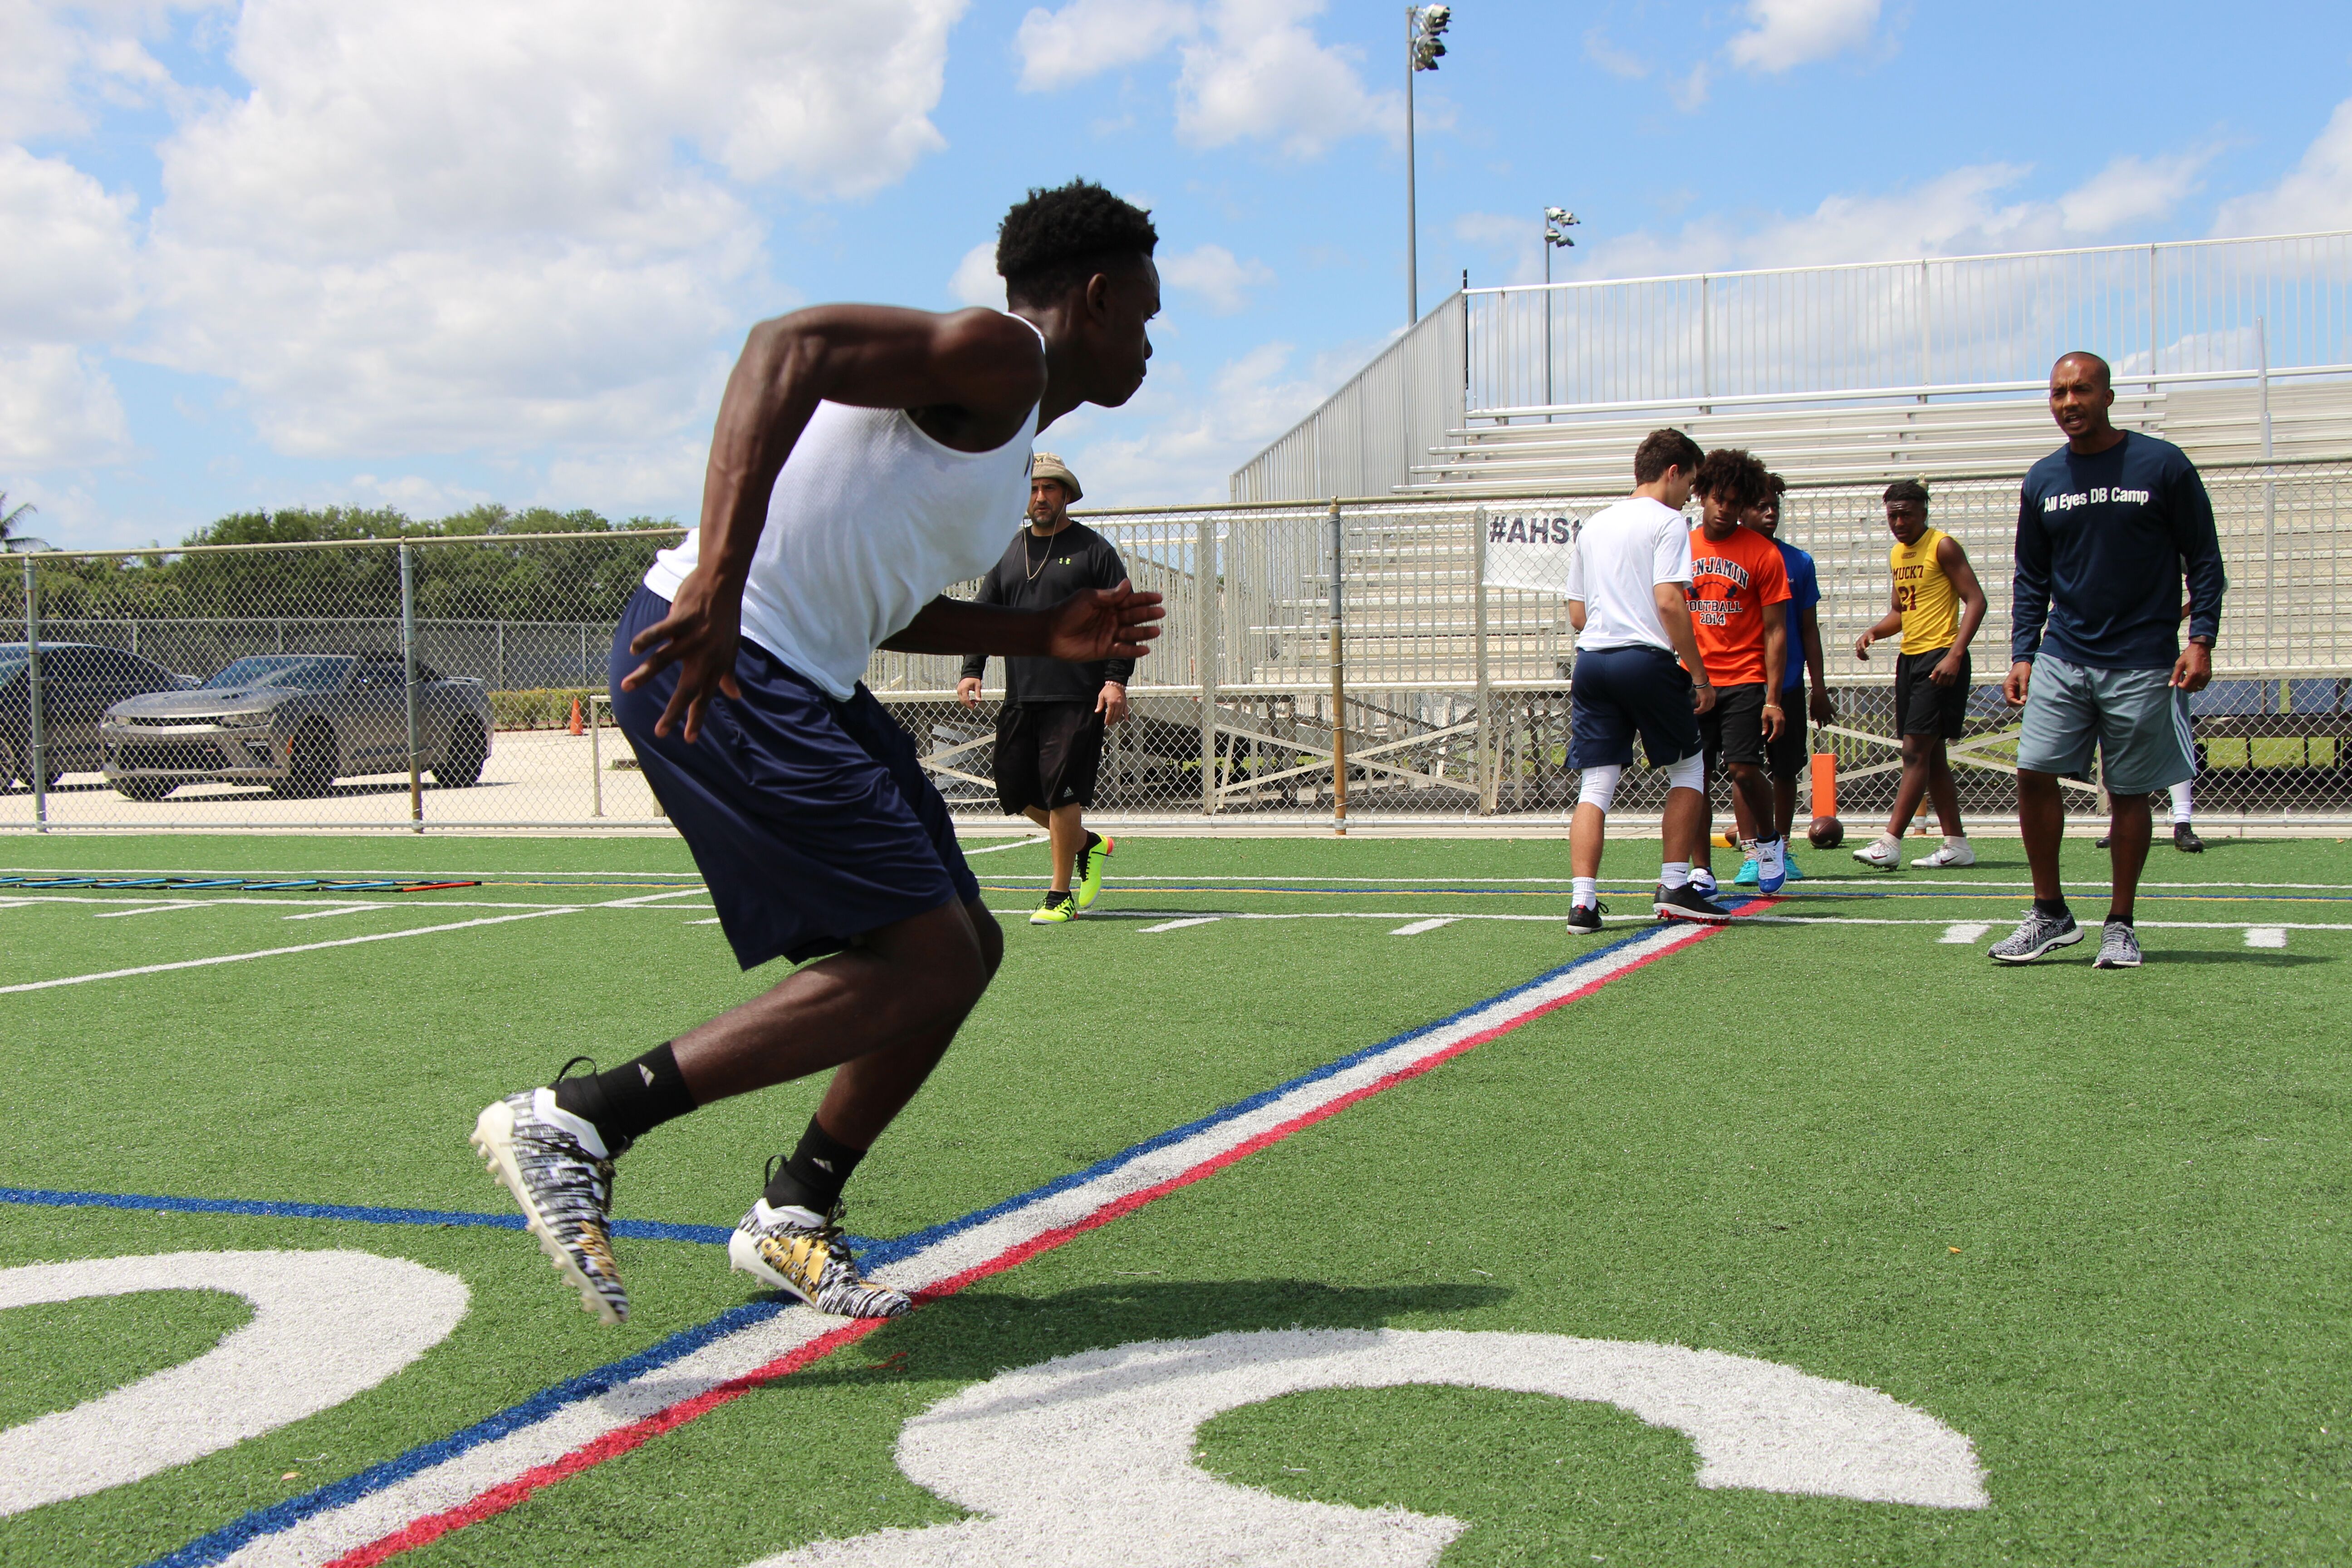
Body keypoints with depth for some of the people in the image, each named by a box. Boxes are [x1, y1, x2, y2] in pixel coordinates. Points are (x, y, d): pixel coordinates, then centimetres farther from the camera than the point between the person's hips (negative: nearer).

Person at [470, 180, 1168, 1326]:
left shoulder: (1007, 433, 24)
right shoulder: (1000, 355, -7)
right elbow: (789, 345, -23)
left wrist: (1043, 636, 24)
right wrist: (718, 577, -33)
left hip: (797, 677, 11)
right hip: (713, 664, -11)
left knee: (965, 952, 12)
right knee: (924, 961, -14)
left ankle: (794, 1218, 22)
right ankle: (574, 1123, -13)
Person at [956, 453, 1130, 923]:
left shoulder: (1094, 550, 2)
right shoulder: (1009, 553, 15)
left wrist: (1116, 679, -12)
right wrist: (972, 669, 3)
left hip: (1078, 697, -6)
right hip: (1019, 697, 6)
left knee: (1061, 791, -10)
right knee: (1016, 791, 6)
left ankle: (1060, 895, 1)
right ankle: (1088, 845, 28)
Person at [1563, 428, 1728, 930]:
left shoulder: (1592, 526, 19)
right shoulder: (1666, 521, -1)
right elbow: (1669, 601, -13)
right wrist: (1699, 674, -10)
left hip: (1591, 661, 6)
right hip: (1647, 659, -5)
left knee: (1595, 785, 4)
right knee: (1689, 766, 13)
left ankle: (1583, 902, -6)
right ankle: (1673, 889, 10)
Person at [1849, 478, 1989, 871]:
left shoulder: (1943, 547, -8)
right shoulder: (1896, 554, 16)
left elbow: (1975, 601, -13)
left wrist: (1955, 654, -22)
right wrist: (1873, 632, 5)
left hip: (1940, 659, -9)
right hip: (1909, 659, 9)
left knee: (1916, 750, -12)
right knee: (1932, 755, 9)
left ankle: (1891, 842, -14)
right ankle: (1957, 844, 14)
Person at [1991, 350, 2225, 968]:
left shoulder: (2163, 466, -2)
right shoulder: (2042, 481, 8)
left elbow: (2204, 562, 1)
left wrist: (2200, 641, -9)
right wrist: (2022, 654, 5)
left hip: (2142, 662, -3)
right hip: (2062, 658, 3)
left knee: (2129, 794, 2)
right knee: (2034, 773, -9)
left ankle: (2120, 925, 14)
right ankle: (2051, 914, 5)